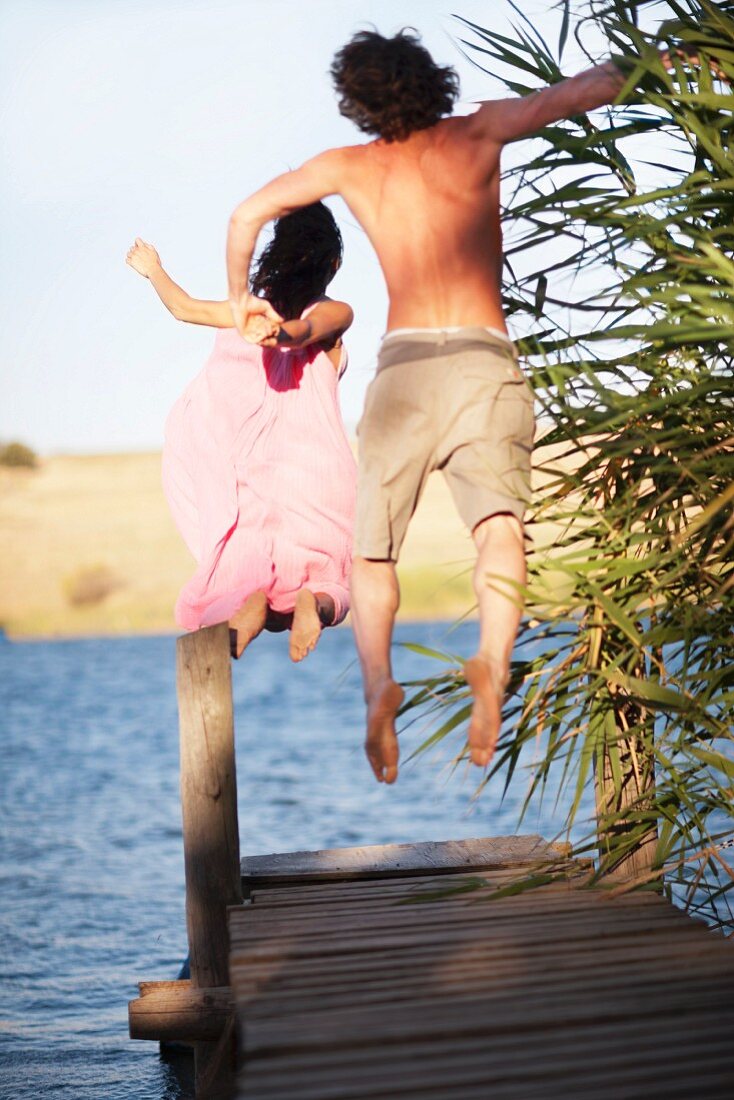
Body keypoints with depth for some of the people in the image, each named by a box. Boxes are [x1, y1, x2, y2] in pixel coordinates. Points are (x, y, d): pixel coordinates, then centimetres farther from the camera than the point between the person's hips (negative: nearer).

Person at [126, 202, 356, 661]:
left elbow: (185, 308, 18)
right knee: (329, 588, 16)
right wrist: (277, 332, -42)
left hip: (258, 472, 2)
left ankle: (252, 601, -26)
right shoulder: (336, 315, 1)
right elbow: (305, 329, -20)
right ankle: (311, 601, -23)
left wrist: (154, 270, 36)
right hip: (321, 467, -2)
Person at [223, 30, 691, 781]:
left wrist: (240, 298, 39)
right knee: (499, 525, -15)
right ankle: (493, 660, -41)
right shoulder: (477, 134, 10)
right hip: (484, 359, -1)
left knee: (373, 546, 8)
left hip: (404, 362, 1)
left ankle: (377, 681, -14)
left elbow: (247, 215, 25)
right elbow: (587, 91, 6)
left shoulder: (351, 168, 15)